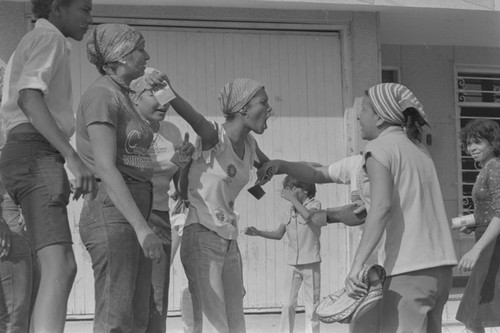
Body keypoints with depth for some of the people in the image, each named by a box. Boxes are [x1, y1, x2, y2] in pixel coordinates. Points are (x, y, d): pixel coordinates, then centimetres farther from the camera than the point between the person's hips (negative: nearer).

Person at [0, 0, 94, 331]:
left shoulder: (29, 44, 29)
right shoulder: (49, 37, -1)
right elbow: (29, 97, -17)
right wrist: (73, 158, -24)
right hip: (37, 156, -10)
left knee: (56, 271, 5)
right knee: (60, 267, -24)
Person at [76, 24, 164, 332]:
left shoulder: (123, 98, 20)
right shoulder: (101, 95, -10)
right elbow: (104, 167, -19)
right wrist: (142, 228, -25)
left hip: (133, 214, 10)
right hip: (111, 215, -10)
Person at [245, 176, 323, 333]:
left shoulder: (314, 204, -3)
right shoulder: (290, 210, 9)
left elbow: (307, 214, -26)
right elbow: (278, 234, 12)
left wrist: (292, 198, -16)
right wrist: (257, 232, -1)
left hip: (311, 262, -4)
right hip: (293, 263, 4)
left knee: (312, 304, 2)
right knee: (288, 303, 0)